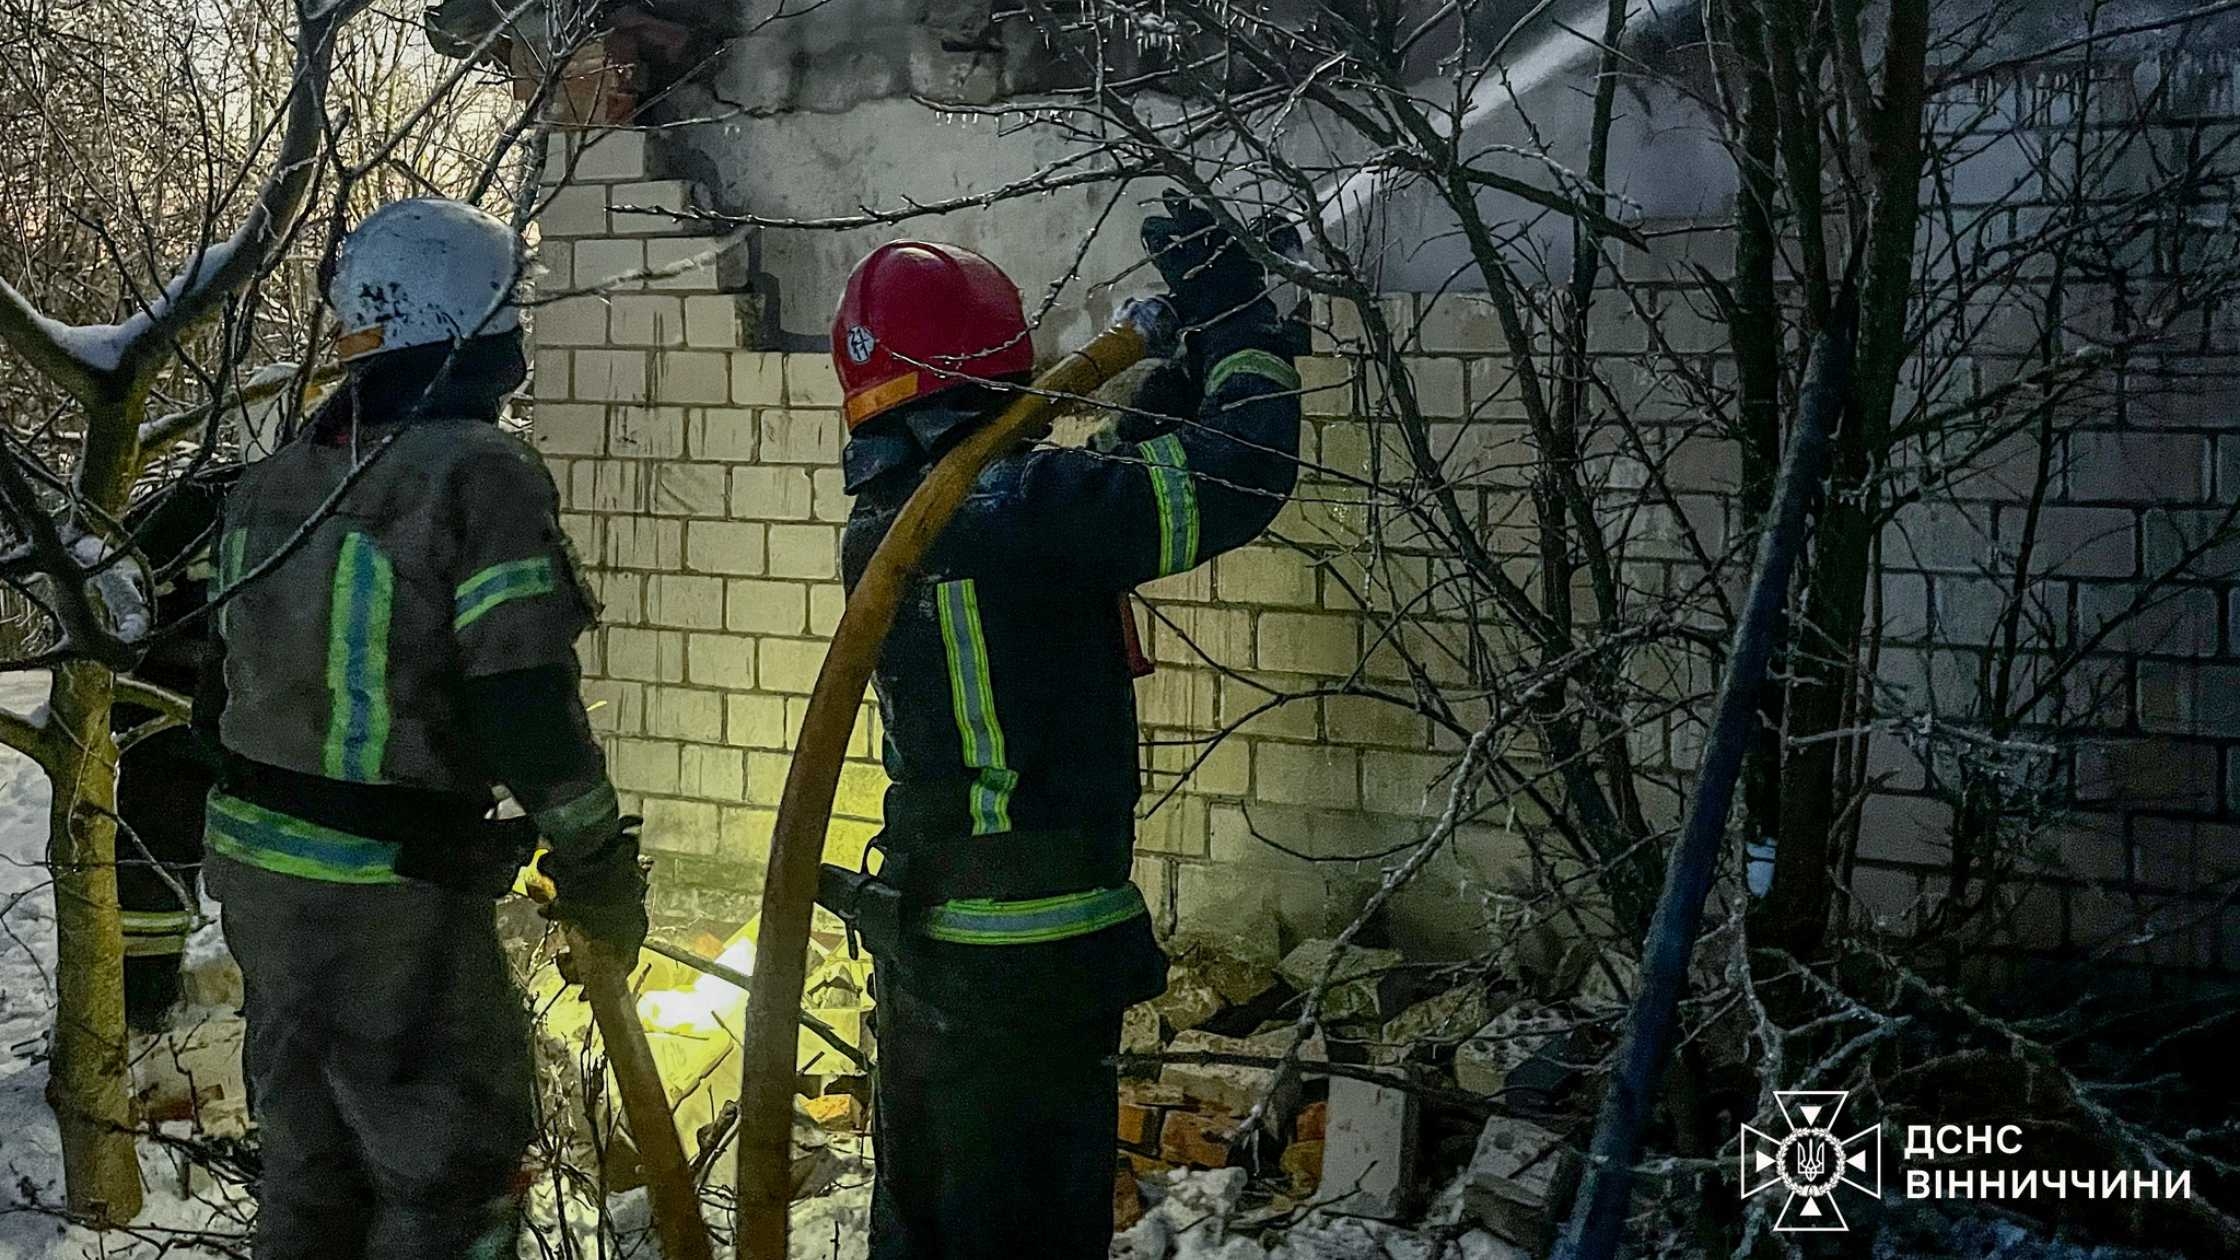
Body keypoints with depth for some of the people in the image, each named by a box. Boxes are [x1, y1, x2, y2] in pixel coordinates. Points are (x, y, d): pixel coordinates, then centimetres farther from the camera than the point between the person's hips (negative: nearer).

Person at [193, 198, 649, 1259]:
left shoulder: (276, 482, 8)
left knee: (308, 1151, 21)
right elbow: (525, 711, -21)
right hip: (394, 894, -8)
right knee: (452, 1169, 5)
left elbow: (227, 690, 13)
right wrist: (599, 867, -11)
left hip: (258, 865, 8)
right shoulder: (479, 474, -16)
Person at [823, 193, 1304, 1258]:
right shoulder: (1018, 512, -21)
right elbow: (1240, 475, -22)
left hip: (924, 935, 8)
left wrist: (1172, 381, 13)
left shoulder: (879, 530, 5)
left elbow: (1096, 507, 16)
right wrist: (1236, 315, -6)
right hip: (1038, 955, -8)